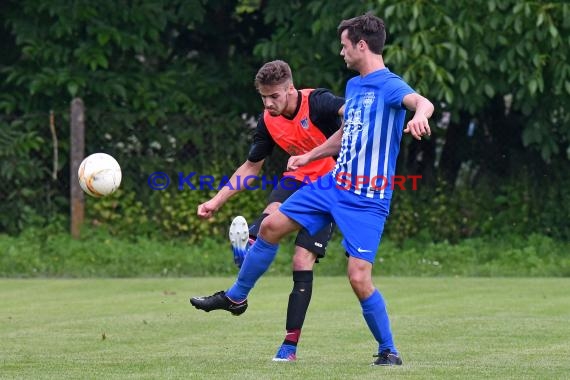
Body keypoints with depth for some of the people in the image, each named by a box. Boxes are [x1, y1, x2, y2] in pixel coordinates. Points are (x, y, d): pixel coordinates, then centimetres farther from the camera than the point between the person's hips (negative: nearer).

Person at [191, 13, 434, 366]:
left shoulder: (389, 85, -16)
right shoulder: (353, 85, 12)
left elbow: (423, 102, -39)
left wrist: (419, 115, -61)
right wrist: (309, 156, 31)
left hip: (367, 200, -8)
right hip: (334, 182, 8)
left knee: (359, 279, -14)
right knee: (271, 226, 8)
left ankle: (389, 351, 3)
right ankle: (236, 296, 26)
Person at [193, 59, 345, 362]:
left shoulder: (317, 102, -21)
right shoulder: (268, 121, -2)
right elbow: (251, 167, 11)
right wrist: (216, 201, 7)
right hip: (296, 180, 5)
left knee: (303, 261, -12)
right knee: (274, 214, -33)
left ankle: (290, 345, -8)